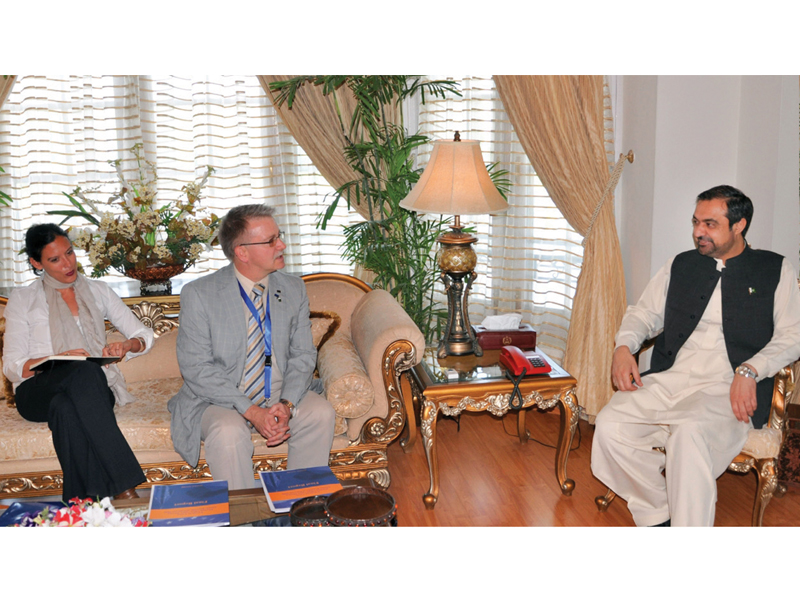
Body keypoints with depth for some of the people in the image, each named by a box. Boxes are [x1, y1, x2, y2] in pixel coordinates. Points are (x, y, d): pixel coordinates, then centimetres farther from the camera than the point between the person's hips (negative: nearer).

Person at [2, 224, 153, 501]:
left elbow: (144, 335, 14)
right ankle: (124, 487, -46)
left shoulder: (98, 291, 17)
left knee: (66, 408, -38)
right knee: (85, 371, -38)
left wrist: (126, 345, -10)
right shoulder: (23, 299, 10)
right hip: (38, 392, -2)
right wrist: (59, 359, -16)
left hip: (93, 387, 2)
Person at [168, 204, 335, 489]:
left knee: (321, 412, -23)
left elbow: (303, 355, 3)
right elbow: (196, 368, -14)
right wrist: (252, 411, -24)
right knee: (228, 432, -33)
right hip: (220, 399, -3)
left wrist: (286, 405, -17)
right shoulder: (198, 294, -10)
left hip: (282, 395, 3)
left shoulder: (294, 289, 3)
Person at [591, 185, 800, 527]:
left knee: (690, 433, -37)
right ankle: (658, 516, -4)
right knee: (609, 424, -23)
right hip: (668, 380, 4)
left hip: (727, 390, -4)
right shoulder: (679, 266, 22)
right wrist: (624, 347, 0)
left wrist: (749, 371, -15)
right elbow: (645, 313, 22)